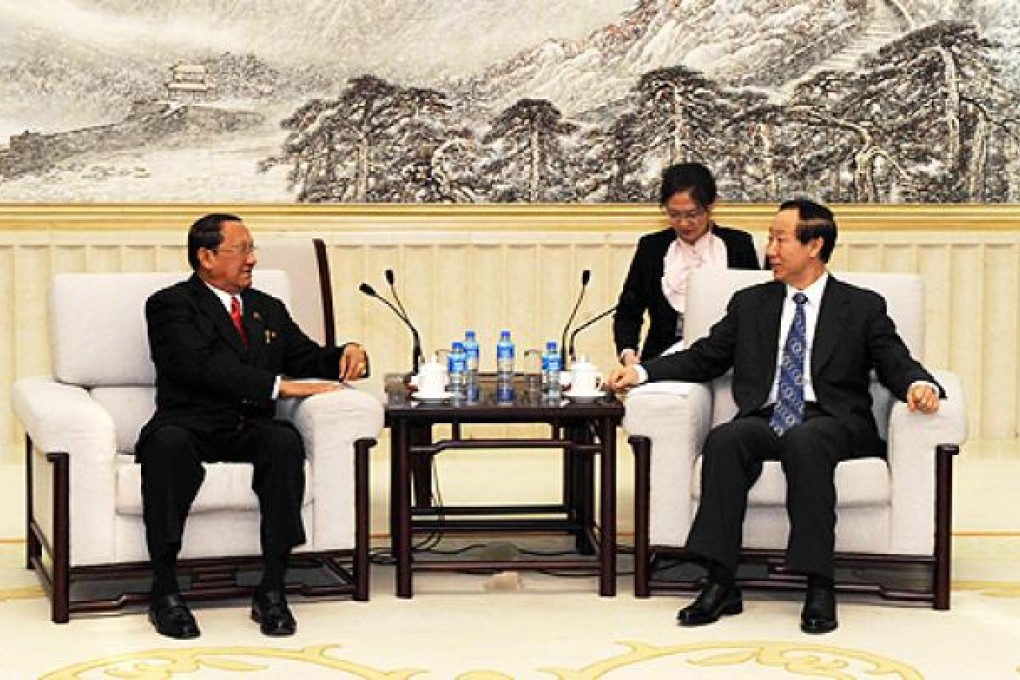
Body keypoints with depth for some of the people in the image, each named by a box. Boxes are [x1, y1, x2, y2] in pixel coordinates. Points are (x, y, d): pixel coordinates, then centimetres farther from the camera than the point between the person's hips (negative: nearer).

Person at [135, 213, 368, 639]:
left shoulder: (268, 309, 25)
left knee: (285, 441, -32)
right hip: (189, 425, -4)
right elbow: (200, 365, -12)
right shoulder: (171, 305, 3)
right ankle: (165, 592, -32)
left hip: (250, 429, 4)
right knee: (168, 443, -39)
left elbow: (309, 358, 28)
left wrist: (348, 353, 4)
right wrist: (278, 385, -18)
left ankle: (272, 590, -31)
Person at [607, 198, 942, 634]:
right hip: (765, 419, 3)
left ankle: (819, 587, -36)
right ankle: (720, 585, -33)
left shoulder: (862, 307, 13)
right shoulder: (750, 304, 21)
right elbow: (704, 358, 18)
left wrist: (919, 385, -20)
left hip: (834, 423, -3)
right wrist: (641, 371, 4)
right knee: (724, 440, -31)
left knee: (803, 441, -38)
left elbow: (896, 364, 4)